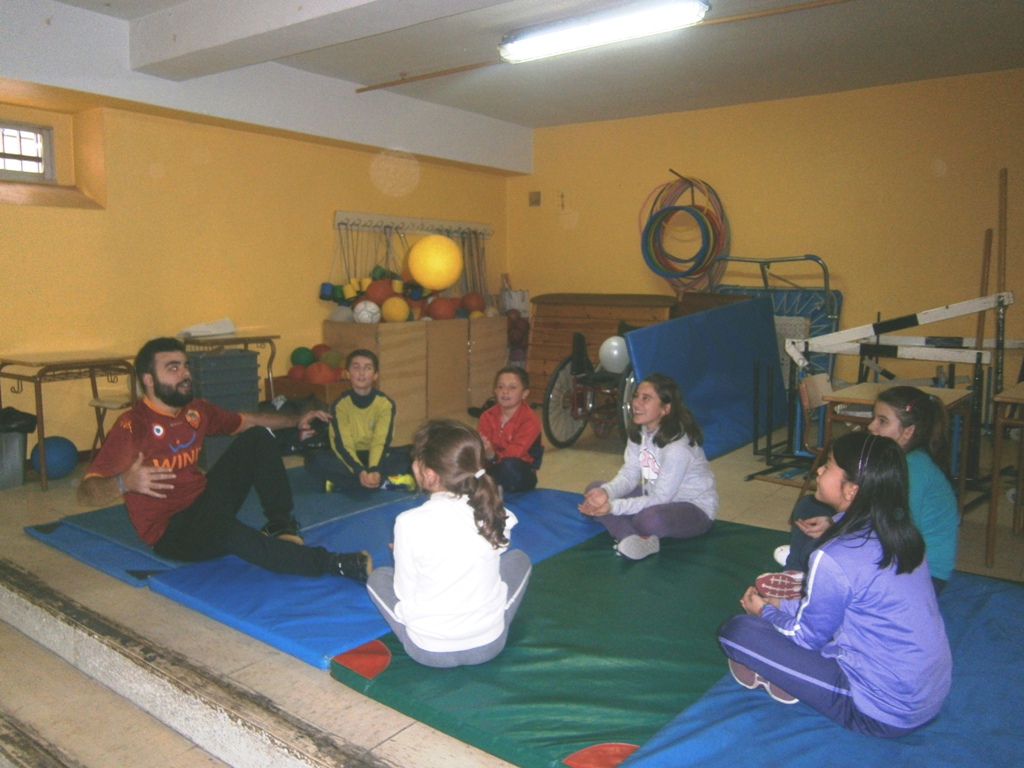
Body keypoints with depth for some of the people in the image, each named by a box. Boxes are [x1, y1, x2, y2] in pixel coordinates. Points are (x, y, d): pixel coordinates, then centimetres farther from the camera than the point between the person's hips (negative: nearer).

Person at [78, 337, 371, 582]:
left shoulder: (196, 411, 2)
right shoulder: (132, 426, -20)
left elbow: (247, 421, 20)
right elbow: (85, 492, -25)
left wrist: (296, 420, 12)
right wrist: (125, 482, -46)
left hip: (205, 500, 8)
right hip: (170, 530, -8)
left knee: (258, 437, 4)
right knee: (228, 530, -39)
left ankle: (281, 525, -2)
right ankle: (332, 563, -32)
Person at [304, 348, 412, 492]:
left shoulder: (385, 403, -10)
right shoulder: (339, 404, -10)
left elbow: (381, 441, -20)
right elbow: (342, 444, -18)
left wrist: (374, 470, -39)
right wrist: (359, 471, -36)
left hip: (376, 455, 1)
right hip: (349, 458, 0)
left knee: (406, 455, -27)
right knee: (314, 459, -29)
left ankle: (341, 482, -26)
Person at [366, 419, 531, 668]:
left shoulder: (410, 523, -21)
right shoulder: (495, 514, -11)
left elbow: (404, 593, -11)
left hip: (429, 651, -1)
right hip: (490, 644, 2)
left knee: (378, 576, 23)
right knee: (518, 557, 24)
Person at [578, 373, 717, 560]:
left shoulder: (678, 444, -28)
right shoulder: (638, 432, -4)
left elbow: (660, 499, -28)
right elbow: (628, 475, -6)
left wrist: (613, 507, -35)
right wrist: (606, 492, -27)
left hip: (695, 508, -8)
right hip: (656, 497, 8)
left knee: (650, 518, -41)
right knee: (594, 490, -7)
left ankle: (634, 537, -5)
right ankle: (631, 539, -26)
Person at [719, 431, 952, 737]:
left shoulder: (835, 559, -25)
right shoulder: (901, 532, -2)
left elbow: (808, 637, -8)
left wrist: (765, 612, 10)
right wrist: (782, 605, 16)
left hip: (884, 713, -8)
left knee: (737, 629, -11)